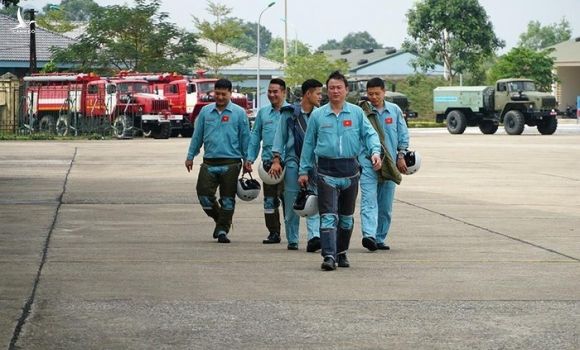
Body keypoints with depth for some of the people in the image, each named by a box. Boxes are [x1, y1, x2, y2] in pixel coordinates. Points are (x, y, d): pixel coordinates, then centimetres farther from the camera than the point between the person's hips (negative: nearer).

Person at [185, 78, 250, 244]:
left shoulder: (239, 113, 2)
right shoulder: (205, 111, 9)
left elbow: (245, 138, 4)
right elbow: (197, 135, 14)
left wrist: (247, 161, 2)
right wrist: (190, 157, 13)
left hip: (231, 163, -2)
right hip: (209, 163, 2)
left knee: (227, 199, 0)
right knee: (204, 194, -4)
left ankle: (223, 230, 9)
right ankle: (220, 220, 20)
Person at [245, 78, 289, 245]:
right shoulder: (263, 112, 14)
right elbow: (255, 136, 18)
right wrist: (250, 158, 11)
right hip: (268, 160, 5)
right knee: (269, 199, 6)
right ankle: (273, 232, 13)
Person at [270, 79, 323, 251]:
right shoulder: (289, 113, 4)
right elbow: (280, 136, 6)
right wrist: (276, 159, -1)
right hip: (293, 161, -1)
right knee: (291, 203, 3)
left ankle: (314, 236, -23)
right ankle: (292, 240, 14)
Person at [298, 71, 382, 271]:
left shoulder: (357, 113, 5)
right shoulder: (317, 115, 5)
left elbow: (369, 134, 2)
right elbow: (308, 144, 10)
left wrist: (375, 151, -19)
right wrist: (304, 170, 8)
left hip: (350, 170, 2)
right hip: (327, 171, -2)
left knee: (346, 217, 13)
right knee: (329, 216, -13)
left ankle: (341, 253, 27)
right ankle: (329, 256, -18)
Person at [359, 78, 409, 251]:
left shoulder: (395, 111, 7)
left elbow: (403, 135, 12)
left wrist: (401, 156, 4)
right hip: (367, 163, -3)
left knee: (386, 205, 8)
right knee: (369, 200, -16)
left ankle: (380, 238, 17)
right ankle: (369, 235, -28)